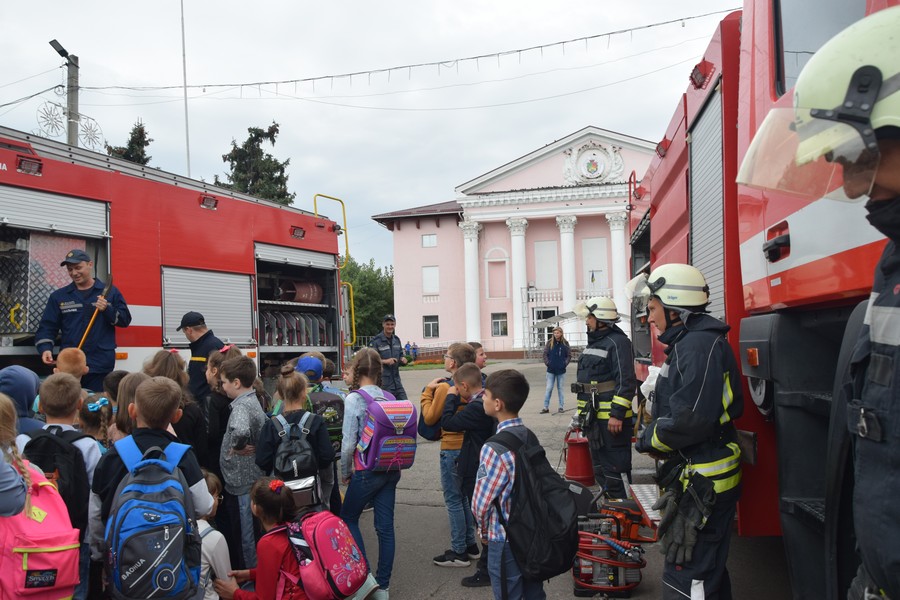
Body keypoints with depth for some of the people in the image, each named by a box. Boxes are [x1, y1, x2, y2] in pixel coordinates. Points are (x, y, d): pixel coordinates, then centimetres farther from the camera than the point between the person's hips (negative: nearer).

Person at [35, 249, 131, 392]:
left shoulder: (110, 292, 6)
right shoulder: (59, 296, 10)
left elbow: (125, 319, 2)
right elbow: (47, 326, 7)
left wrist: (107, 310, -16)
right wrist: (45, 348, -11)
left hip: (101, 366, -1)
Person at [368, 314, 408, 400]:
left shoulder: (396, 340, 13)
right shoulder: (376, 341, -9)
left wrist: (403, 359, -1)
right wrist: (385, 361, -22)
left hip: (396, 381, 6)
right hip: (383, 382, -6)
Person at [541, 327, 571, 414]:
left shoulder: (565, 343, -1)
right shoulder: (549, 342, -1)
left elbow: (569, 355, 4)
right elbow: (545, 354, 2)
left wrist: (565, 363, -7)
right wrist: (547, 363, -7)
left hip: (561, 370, 0)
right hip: (551, 370, 0)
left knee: (560, 389, 10)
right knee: (549, 389, 1)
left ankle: (561, 406, 17)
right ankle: (546, 407, 5)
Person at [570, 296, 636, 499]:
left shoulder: (617, 342, -14)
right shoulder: (593, 342, 17)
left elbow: (625, 382, -21)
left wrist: (617, 414, -24)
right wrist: (581, 410, 22)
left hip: (611, 418, -10)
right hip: (593, 417, 10)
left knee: (615, 467, -6)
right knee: (599, 466, 19)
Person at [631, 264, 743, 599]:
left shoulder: (699, 345, -21)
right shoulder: (688, 343, 13)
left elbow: (690, 419, -28)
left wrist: (650, 441, -12)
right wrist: (656, 438, 4)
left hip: (702, 484, -11)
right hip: (694, 481, 11)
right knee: (707, 570, 23)